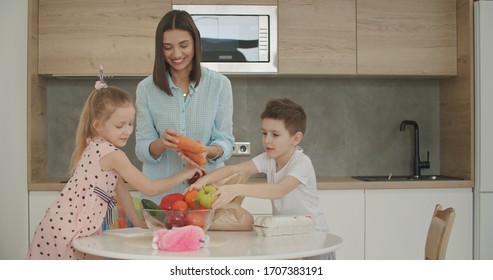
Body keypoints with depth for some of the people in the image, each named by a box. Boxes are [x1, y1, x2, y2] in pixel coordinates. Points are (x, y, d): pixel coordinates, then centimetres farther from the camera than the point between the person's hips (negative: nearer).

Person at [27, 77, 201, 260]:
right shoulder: (113, 155, -18)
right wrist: (185, 174, -7)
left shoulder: (94, 147, 12)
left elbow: (120, 189, 15)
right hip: (70, 229, -10)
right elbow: (149, 188, -15)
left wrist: (137, 221, 16)